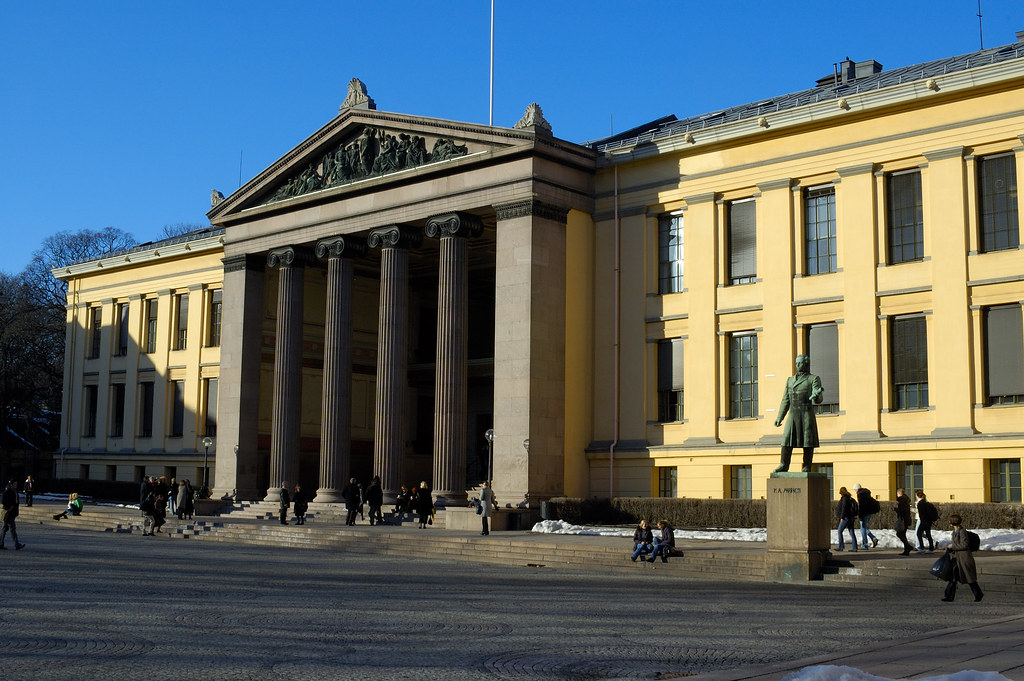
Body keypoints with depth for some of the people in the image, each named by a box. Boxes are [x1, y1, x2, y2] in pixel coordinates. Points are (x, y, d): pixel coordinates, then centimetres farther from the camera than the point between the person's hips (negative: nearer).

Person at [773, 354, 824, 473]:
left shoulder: (814, 379, 2)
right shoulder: (790, 380, 17)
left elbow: (818, 400, -8)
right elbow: (785, 400, 19)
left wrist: (815, 396, -33)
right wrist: (779, 417, 13)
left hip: (807, 414, -4)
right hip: (793, 415, 4)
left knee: (808, 442, -3)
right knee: (787, 441, -1)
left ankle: (807, 468, 3)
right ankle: (783, 466, 5)